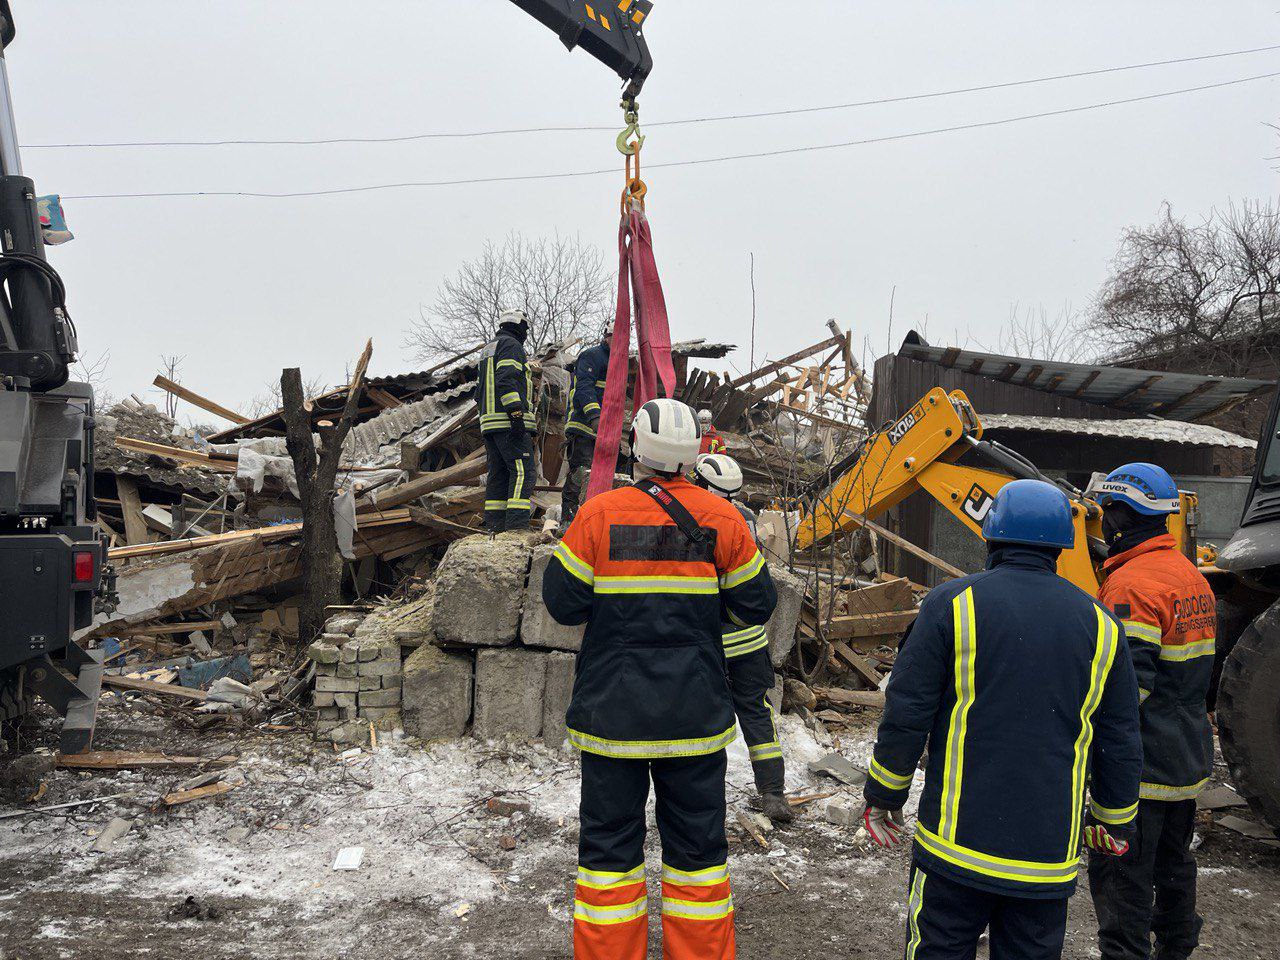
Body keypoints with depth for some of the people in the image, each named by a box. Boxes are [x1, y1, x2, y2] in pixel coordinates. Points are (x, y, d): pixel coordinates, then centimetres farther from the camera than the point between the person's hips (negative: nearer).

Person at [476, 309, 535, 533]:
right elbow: (507, 380, -18)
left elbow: (480, 392, 27)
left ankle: (494, 526, 6)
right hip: (508, 421, -10)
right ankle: (517, 526, -24)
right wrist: (516, 413, -23)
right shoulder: (511, 345, -3)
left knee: (498, 473, 8)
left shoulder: (488, 349, 27)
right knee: (523, 472, -14)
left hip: (489, 421, 10)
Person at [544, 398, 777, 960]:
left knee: (609, 842, 11)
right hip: (696, 711, 1)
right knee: (697, 844, 14)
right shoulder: (720, 519, -5)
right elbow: (757, 605, 3)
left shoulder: (599, 514, -9)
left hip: (611, 710, -1)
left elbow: (563, 603, -4)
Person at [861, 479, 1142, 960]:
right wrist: (1114, 821, 23)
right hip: (1049, 857, 3)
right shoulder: (1101, 625, 3)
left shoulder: (952, 603, -8)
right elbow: (1120, 744, 8)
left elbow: (905, 715, -8)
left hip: (956, 846, -3)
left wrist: (884, 796, 5)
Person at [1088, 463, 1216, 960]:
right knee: (1172, 860, 24)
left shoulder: (1132, 585, -22)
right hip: (1189, 758, 10)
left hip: (1140, 764, -10)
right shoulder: (1192, 575, 9)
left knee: (1121, 875, -1)